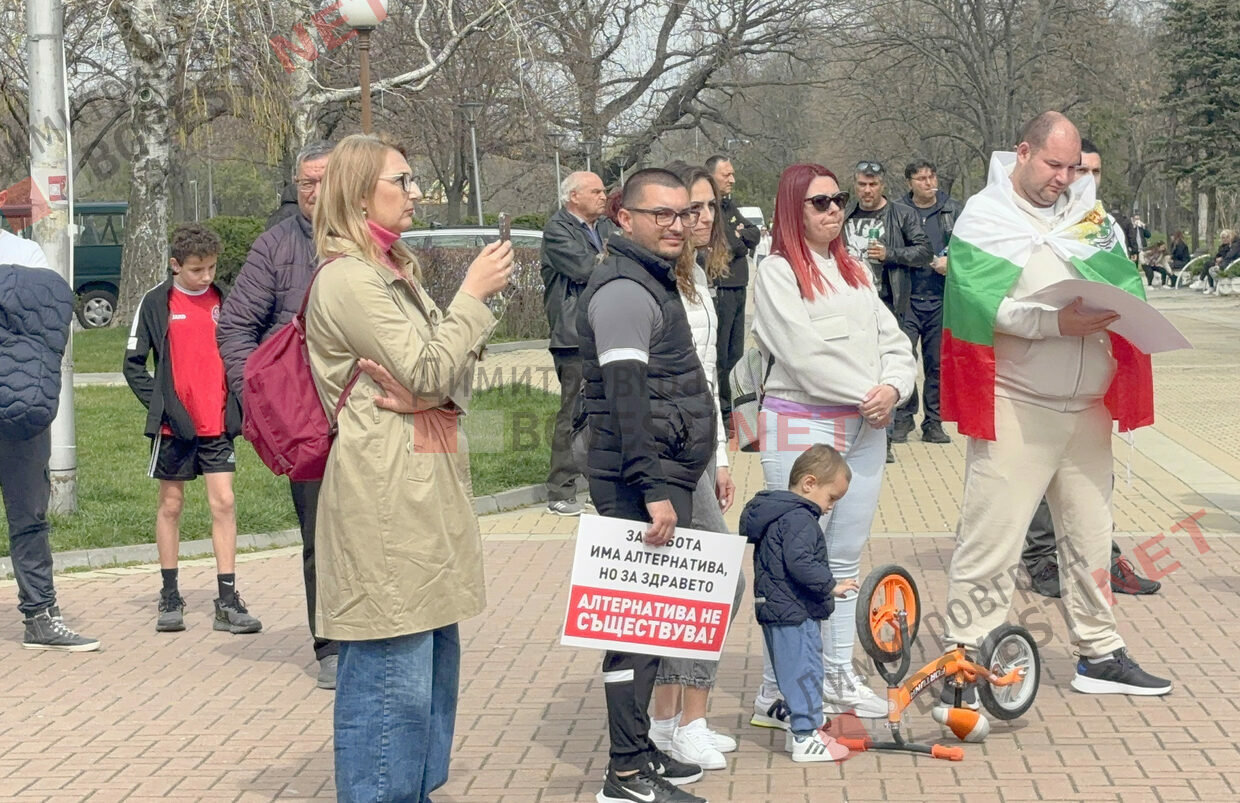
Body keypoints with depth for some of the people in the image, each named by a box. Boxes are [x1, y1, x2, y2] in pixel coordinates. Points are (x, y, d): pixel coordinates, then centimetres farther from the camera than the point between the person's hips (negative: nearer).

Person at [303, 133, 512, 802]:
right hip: (384, 493, -10)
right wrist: (473, 295, -6)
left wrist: (434, 395, -10)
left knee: (434, 653, 15)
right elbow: (429, 372, -16)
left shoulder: (395, 274, 18)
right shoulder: (348, 280, -12)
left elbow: (455, 376, 13)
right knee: (392, 667, -7)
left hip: (424, 489, 10)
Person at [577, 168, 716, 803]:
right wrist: (654, 490, -25)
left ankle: (639, 748, 23)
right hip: (643, 484, -10)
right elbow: (627, 400, -21)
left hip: (667, 478, 10)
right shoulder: (624, 291, -14)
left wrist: (682, 479, 24)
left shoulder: (652, 282, 20)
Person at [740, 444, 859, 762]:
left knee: (795, 673, 18)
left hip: (777, 612, 11)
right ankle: (806, 739, -3)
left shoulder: (775, 513, 16)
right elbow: (799, 564, -27)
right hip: (795, 614, -11)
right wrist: (831, 585, -20)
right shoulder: (799, 518, -18)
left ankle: (799, 728, 27)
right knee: (804, 672, -6)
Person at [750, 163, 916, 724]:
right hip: (802, 425, -7)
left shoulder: (855, 272, 18)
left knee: (845, 560, 12)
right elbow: (804, 354, -14)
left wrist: (893, 388, -9)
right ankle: (777, 694, -3)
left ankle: (837, 679, 22)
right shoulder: (778, 272, -4)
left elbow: (894, 341, 11)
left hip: (865, 426, 7)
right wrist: (866, 393, -11)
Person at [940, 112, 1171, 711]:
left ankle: (1099, 656, 28)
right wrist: (1056, 323, -25)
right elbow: (980, 304, -17)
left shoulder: (1088, 213, 11)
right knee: (991, 538, -7)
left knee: (1089, 533, 16)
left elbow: (1125, 279, 8)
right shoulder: (986, 217, -5)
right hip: (1016, 408, -6)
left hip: (1086, 406, 6)